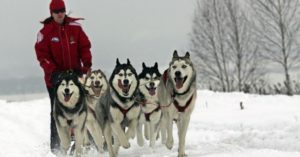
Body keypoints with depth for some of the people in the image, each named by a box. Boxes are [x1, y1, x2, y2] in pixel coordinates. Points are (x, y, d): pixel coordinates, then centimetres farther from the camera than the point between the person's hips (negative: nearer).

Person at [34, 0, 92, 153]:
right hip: (55, 76, -1)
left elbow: (84, 47, 4)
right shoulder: (45, 31, -4)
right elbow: (42, 54, -6)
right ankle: (56, 145, 8)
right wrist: (52, 71, -16)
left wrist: (87, 64, -10)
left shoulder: (75, 27, 2)